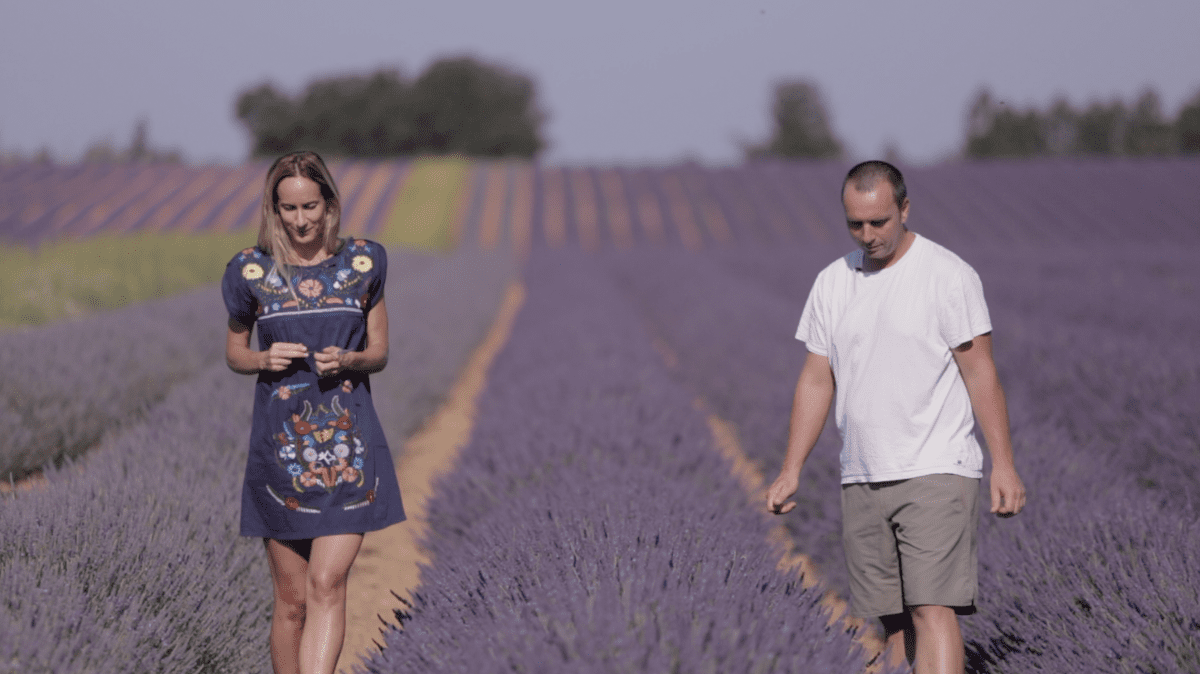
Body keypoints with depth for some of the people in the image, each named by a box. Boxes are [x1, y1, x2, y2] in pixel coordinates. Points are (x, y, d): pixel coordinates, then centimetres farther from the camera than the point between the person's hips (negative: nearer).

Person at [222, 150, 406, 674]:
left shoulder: (362, 264, 3)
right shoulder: (253, 271, 1)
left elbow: (379, 352, 10)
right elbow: (234, 353, 12)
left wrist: (348, 360, -12)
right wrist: (264, 359, -10)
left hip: (348, 443, 0)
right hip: (280, 445, 0)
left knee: (327, 586, -13)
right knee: (291, 600, 5)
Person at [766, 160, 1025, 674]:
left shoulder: (947, 274, -4)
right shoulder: (832, 282, 11)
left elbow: (980, 371, -5)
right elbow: (816, 379, 15)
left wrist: (1003, 463, -10)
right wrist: (791, 471, 11)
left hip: (936, 473, -5)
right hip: (862, 478, 5)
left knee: (932, 608, -14)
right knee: (893, 619, 5)